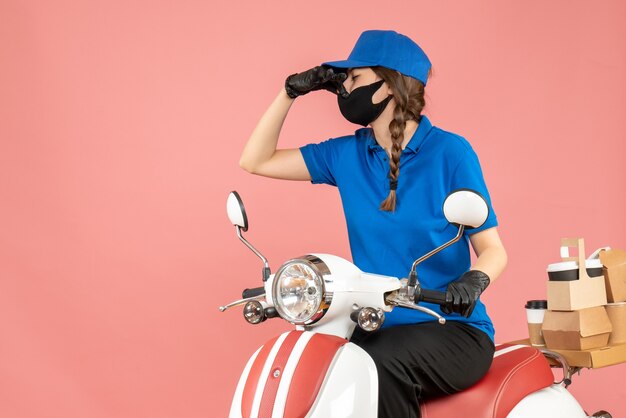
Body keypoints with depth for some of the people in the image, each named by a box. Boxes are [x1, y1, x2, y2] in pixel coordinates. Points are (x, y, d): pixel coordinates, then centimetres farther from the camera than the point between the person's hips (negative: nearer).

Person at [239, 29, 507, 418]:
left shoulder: (450, 152, -7)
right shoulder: (347, 154, 7)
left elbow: (493, 249, -6)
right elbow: (256, 161, 12)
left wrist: (474, 280, -29)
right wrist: (290, 93, 4)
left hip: (453, 330, -3)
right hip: (375, 327, 4)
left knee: (381, 366, -34)